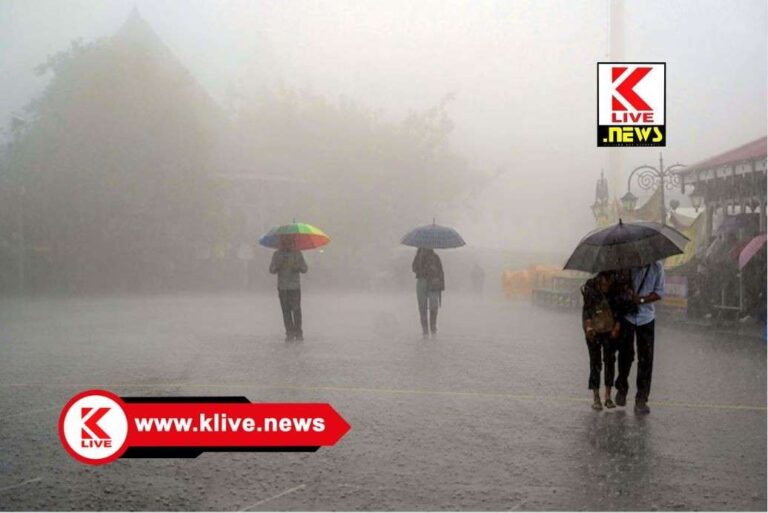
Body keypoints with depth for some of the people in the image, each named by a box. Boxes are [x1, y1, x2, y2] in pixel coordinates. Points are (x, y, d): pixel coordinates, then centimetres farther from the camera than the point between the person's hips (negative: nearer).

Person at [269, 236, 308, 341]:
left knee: (296, 309, -8)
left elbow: (304, 269, 4)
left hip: (295, 286, -1)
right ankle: (290, 333, 4)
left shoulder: (297, 254, 6)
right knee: (286, 311, 0)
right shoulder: (276, 255, 8)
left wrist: (298, 267, -17)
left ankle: (298, 333, -2)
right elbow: (271, 270, 2)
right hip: (282, 287, 1)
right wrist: (278, 265, -17)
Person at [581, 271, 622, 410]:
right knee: (595, 362, -1)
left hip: (610, 330, 2)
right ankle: (596, 397, 4)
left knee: (610, 361, 4)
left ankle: (608, 396, 12)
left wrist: (617, 327, -7)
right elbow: (586, 309, -8)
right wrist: (589, 328, -15)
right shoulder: (590, 287, -11)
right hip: (594, 330, -2)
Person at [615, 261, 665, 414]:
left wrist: (642, 299, -16)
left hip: (646, 317, 1)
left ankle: (641, 400, 3)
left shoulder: (657, 266, -2)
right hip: (626, 315, -1)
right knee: (625, 354, 4)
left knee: (646, 359, -3)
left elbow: (659, 292, -1)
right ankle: (621, 389, 30)